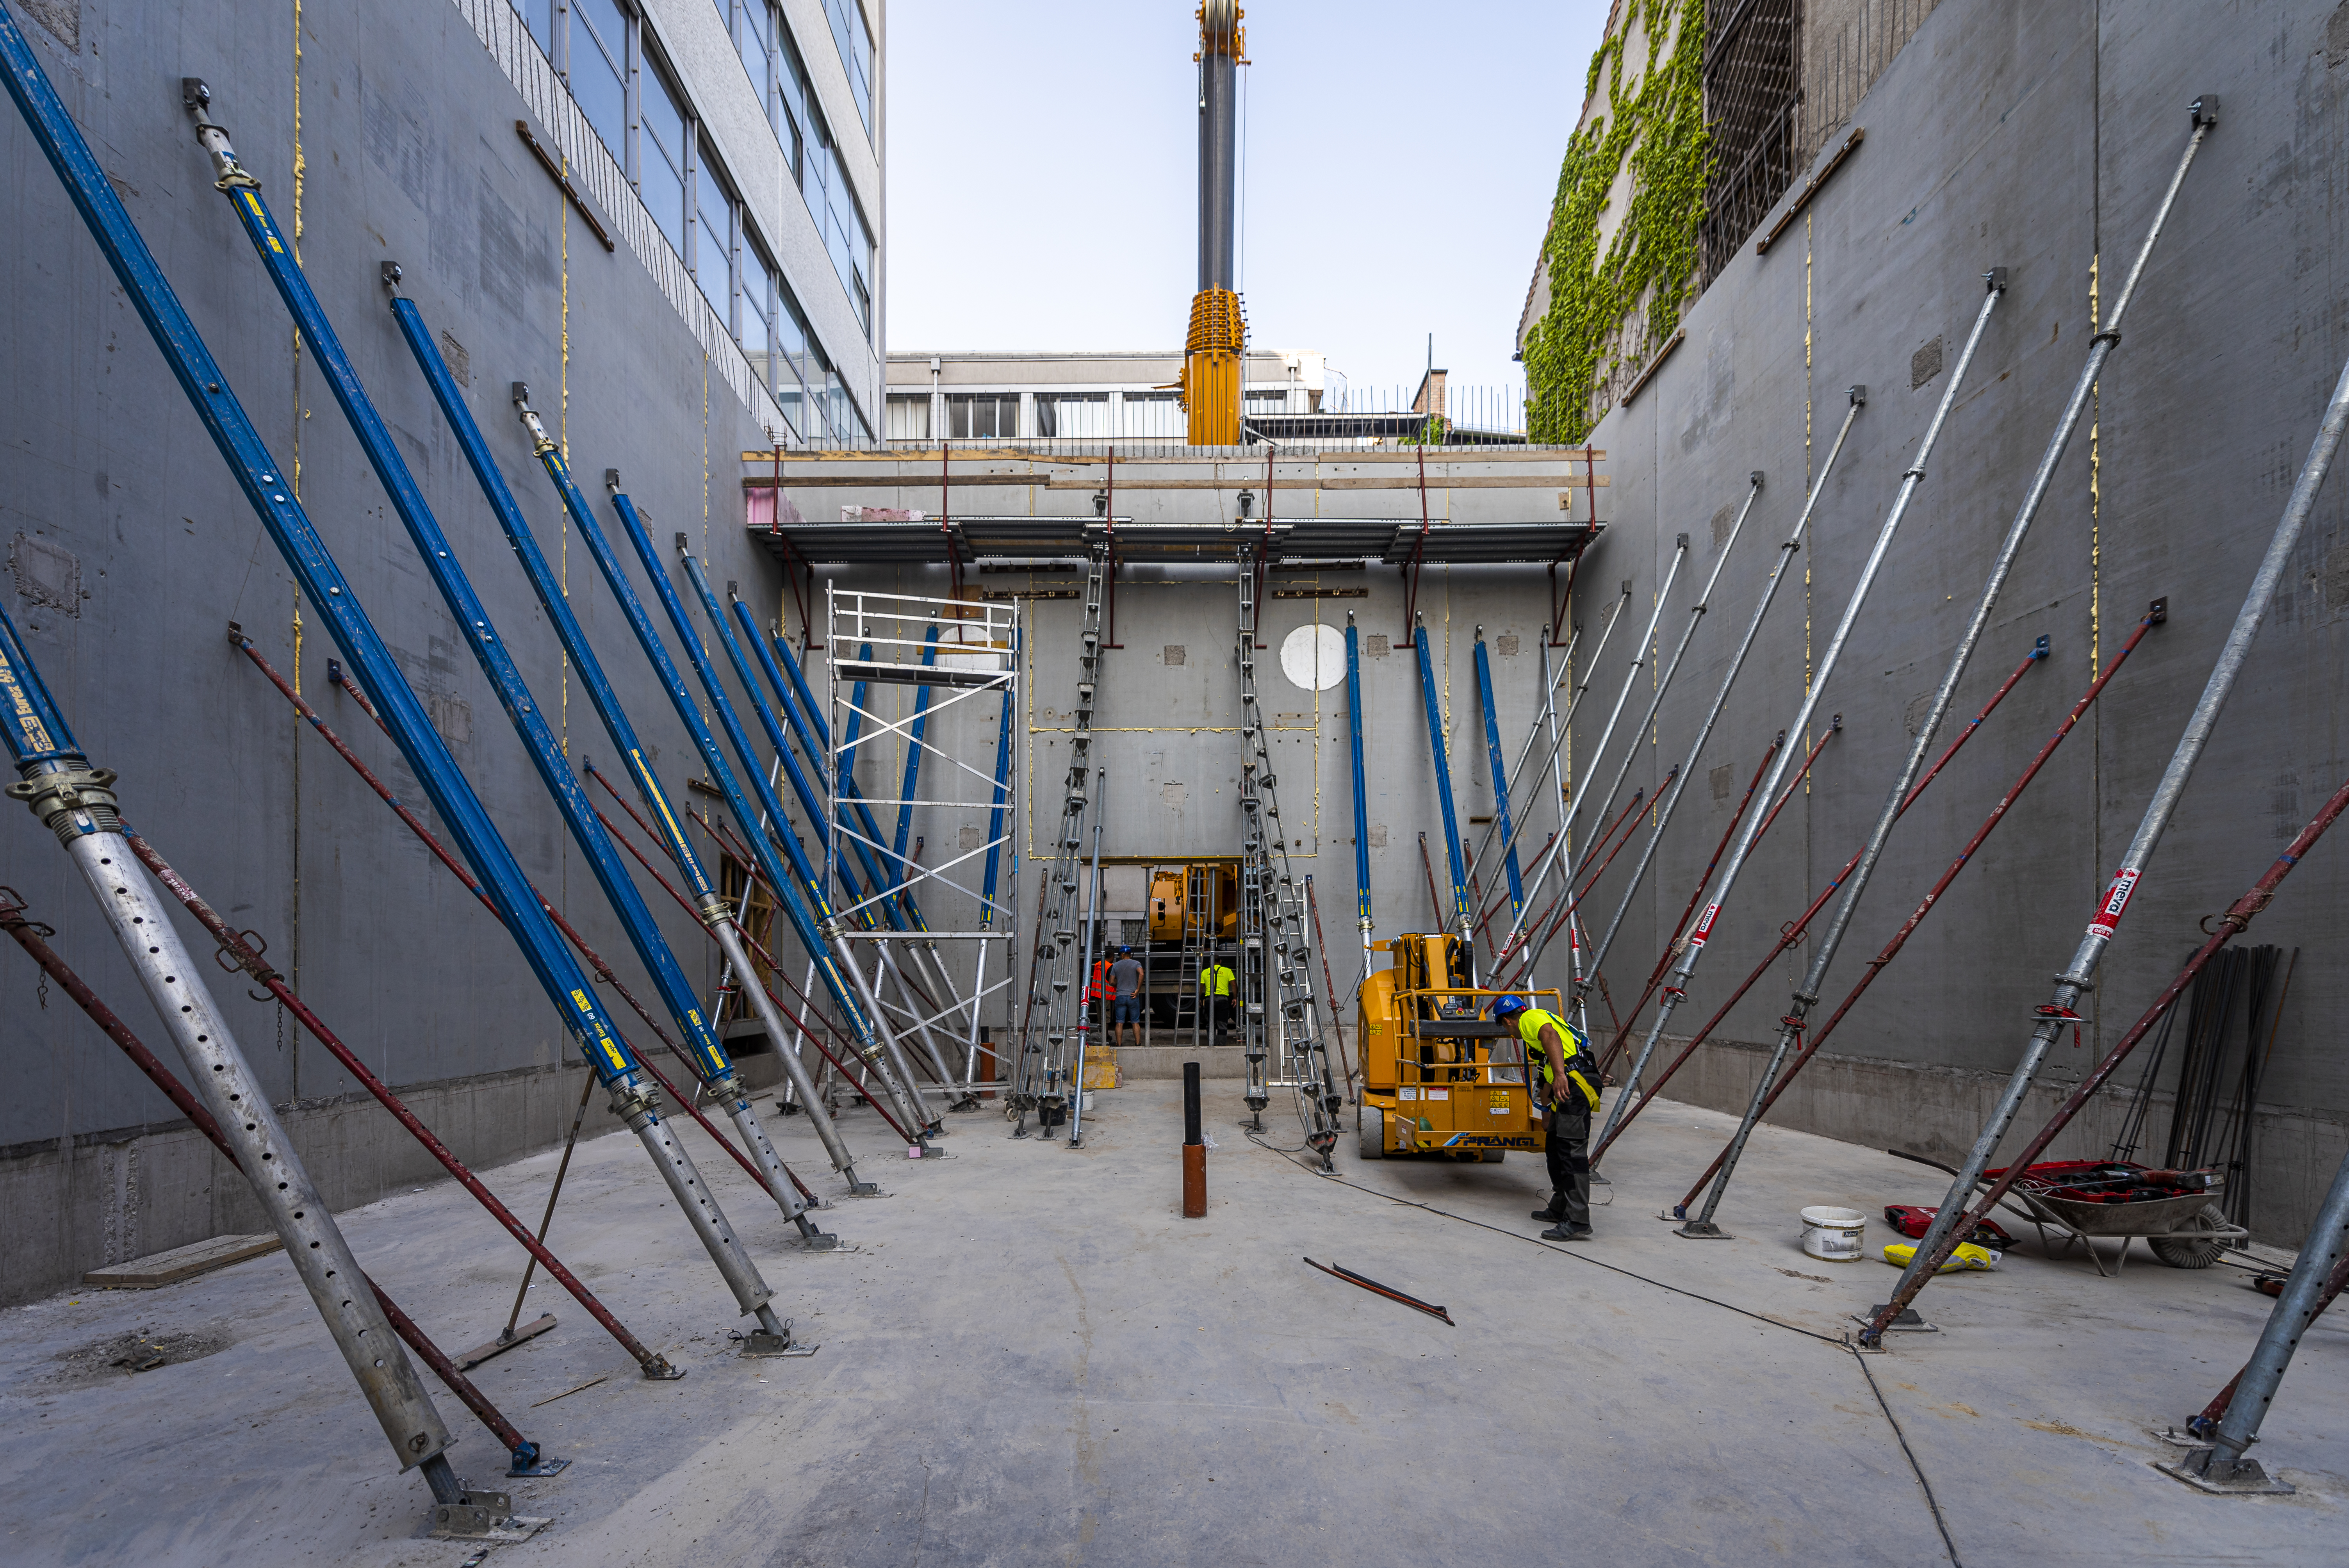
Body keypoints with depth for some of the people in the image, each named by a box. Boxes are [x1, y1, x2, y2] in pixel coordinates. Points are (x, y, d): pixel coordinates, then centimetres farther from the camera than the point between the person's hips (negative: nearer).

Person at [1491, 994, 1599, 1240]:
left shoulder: (1530, 1019, 3)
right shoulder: (1543, 1019, 32)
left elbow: (1551, 1037, -22)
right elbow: (1547, 1078, 42)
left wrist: (1560, 1075, -34)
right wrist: (1546, 1111, 50)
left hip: (1575, 1083, -10)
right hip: (1569, 1087, 10)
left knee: (1571, 1152, -14)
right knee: (1554, 1148, 19)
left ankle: (1577, 1221, -18)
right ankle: (1560, 1209, 29)